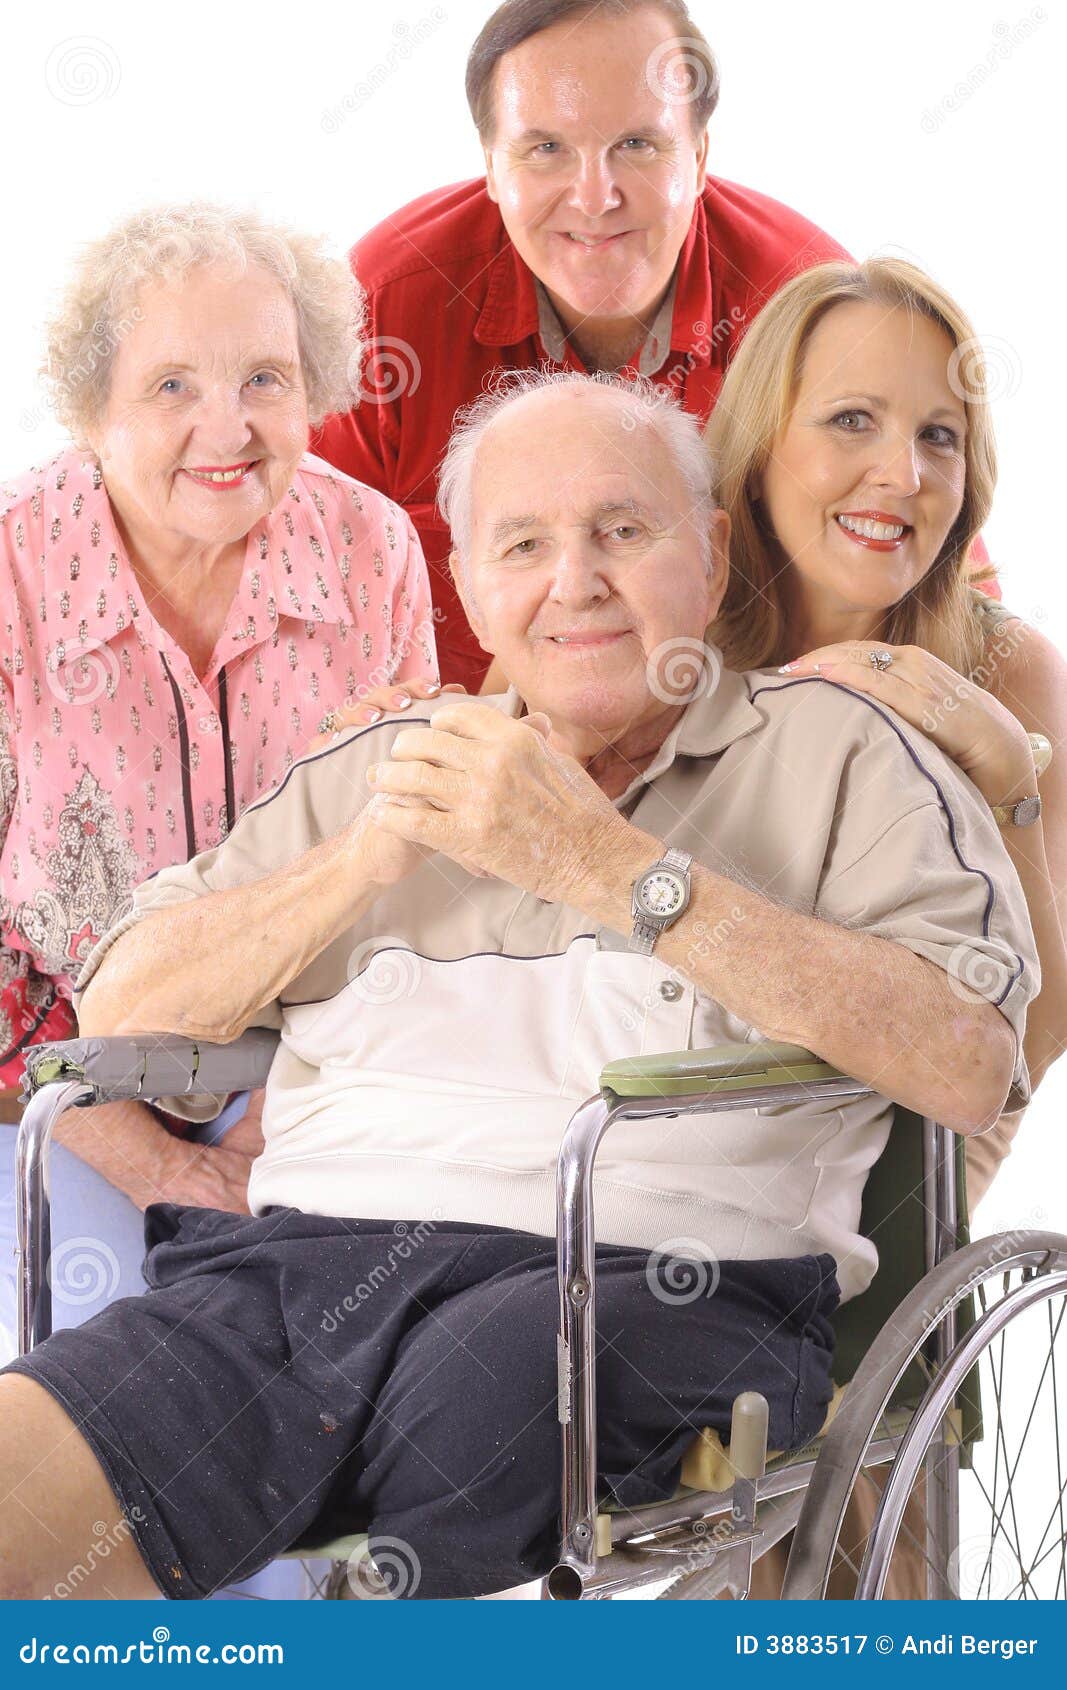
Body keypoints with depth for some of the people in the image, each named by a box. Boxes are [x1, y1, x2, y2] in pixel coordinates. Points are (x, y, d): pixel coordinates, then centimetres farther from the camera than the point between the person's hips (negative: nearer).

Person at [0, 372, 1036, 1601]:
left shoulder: (830, 750, 12)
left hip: (644, 1283, -2)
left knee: (493, 1360, -36)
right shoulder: (377, 770, 25)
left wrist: (601, 863, -9)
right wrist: (372, 857, 2)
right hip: (297, 1261, 3)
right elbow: (120, 1009, 18)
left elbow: (966, 1064, -7)